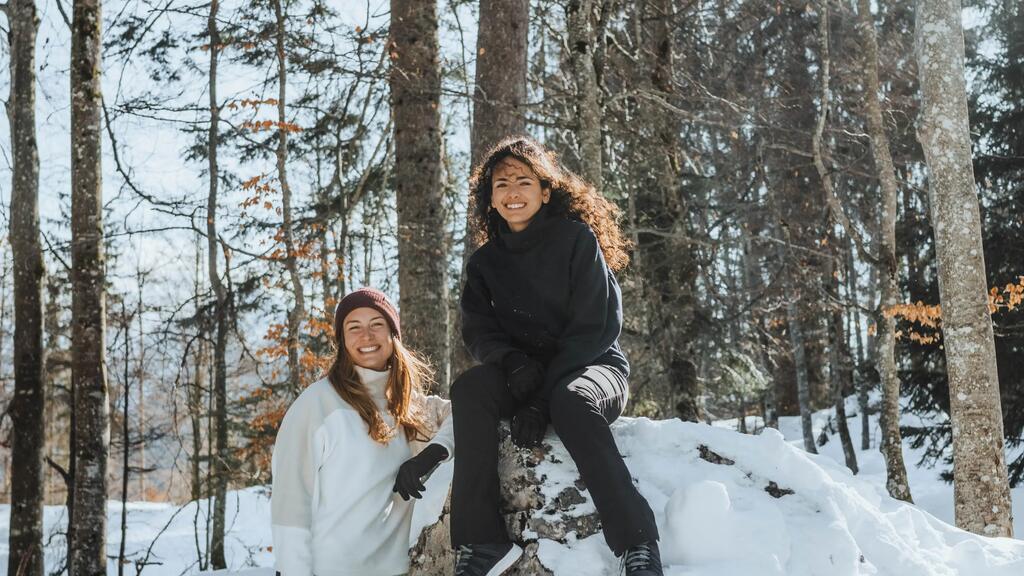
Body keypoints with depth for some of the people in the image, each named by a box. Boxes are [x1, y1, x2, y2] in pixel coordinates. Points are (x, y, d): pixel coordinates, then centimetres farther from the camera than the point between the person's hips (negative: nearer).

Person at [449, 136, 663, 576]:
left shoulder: (576, 237, -5)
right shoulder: (485, 261, 9)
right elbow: (478, 331, 3)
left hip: (591, 367, -4)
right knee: (468, 389, -27)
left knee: (570, 400, -38)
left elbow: (595, 326, -12)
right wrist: (512, 361, -23)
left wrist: (540, 403, -21)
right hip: (525, 374, 4)